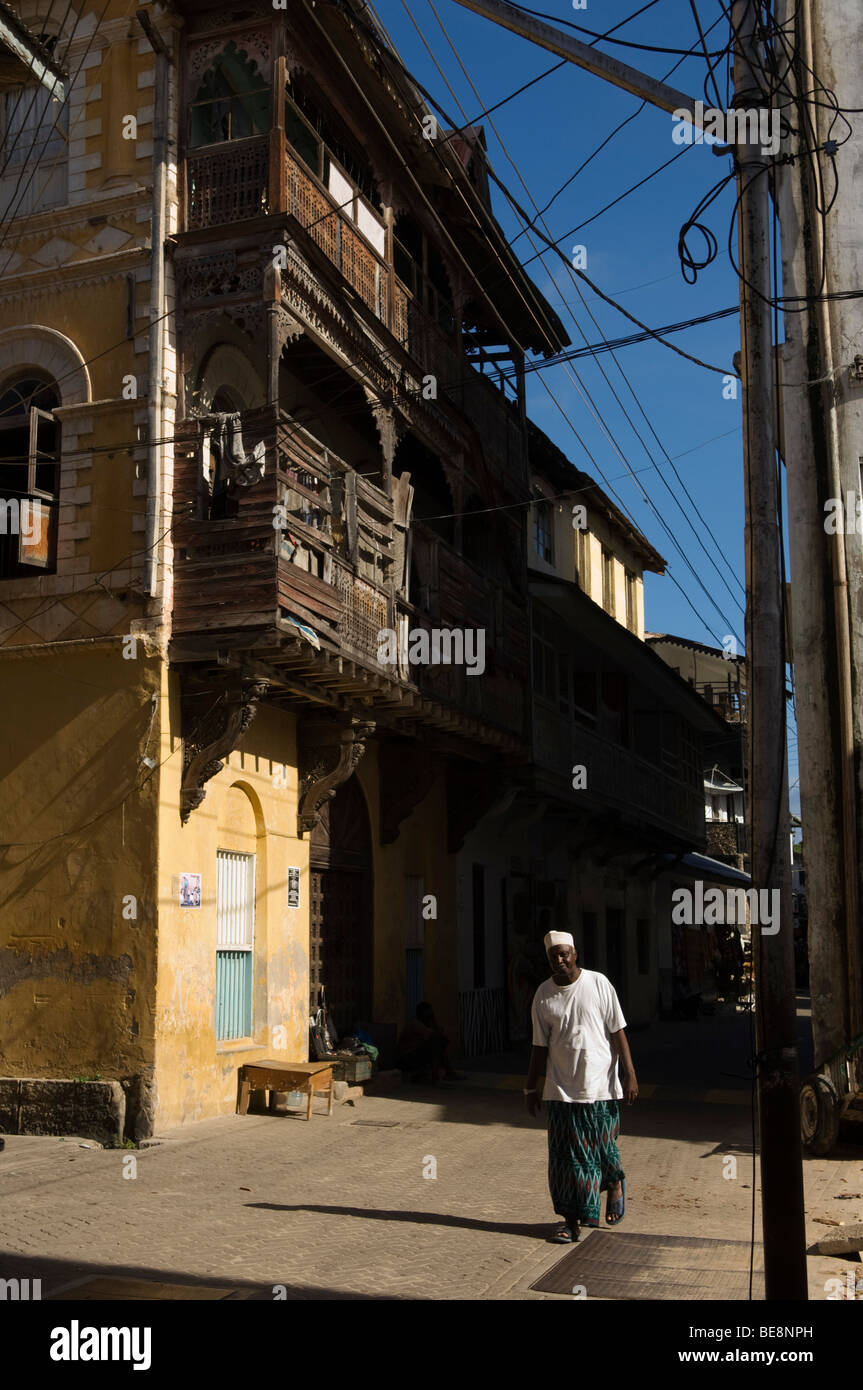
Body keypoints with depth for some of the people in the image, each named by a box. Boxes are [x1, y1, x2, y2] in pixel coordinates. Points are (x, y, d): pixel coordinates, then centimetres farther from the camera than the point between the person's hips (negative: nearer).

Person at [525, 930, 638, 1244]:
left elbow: (618, 1032, -2)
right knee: (566, 1157, 2)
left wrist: (629, 1074, -6)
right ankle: (572, 1220, 14)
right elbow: (540, 1046, 8)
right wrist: (531, 1088, 8)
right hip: (561, 1090, 2)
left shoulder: (598, 984, -4)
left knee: (603, 1148, 7)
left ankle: (615, 1184, 39)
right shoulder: (544, 995, 2)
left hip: (600, 1087, -2)